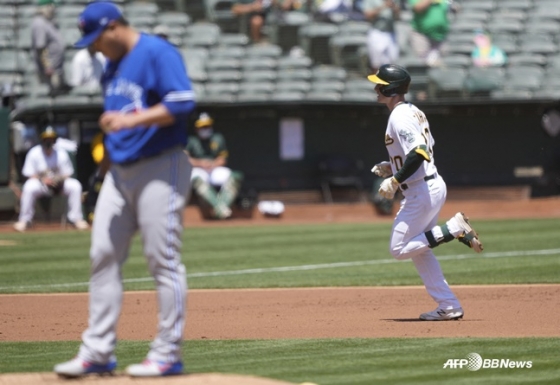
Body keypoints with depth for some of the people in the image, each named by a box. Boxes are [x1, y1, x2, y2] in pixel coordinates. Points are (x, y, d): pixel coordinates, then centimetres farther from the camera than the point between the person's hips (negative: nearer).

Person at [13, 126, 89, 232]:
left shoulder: (61, 154, -6)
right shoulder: (34, 153, -11)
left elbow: (67, 174, -2)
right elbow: (30, 175, -11)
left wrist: (59, 180, -25)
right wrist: (43, 180, -29)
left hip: (59, 183, 2)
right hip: (40, 183, -2)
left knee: (75, 186, -24)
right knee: (29, 187, -35)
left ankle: (76, 218, -10)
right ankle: (24, 220, -20)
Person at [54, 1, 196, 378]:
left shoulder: (158, 53, -11)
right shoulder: (113, 66, 16)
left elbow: (182, 102, -21)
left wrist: (131, 120, -24)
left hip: (159, 169, -9)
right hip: (119, 172, 9)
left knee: (163, 260, -6)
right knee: (103, 257, 4)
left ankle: (168, 354, -1)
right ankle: (97, 351, 7)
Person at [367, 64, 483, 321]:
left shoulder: (399, 117, -17)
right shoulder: (414, 112, 13)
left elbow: (419, 153, -29)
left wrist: (395, 181, -24)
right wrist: (393, 167, 18)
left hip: (421, 191, -10)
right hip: (434, 185, 10)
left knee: (399, 249, -3)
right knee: (418, 249, 16)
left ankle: (454, 228, -9)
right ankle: (449, 306, 13)